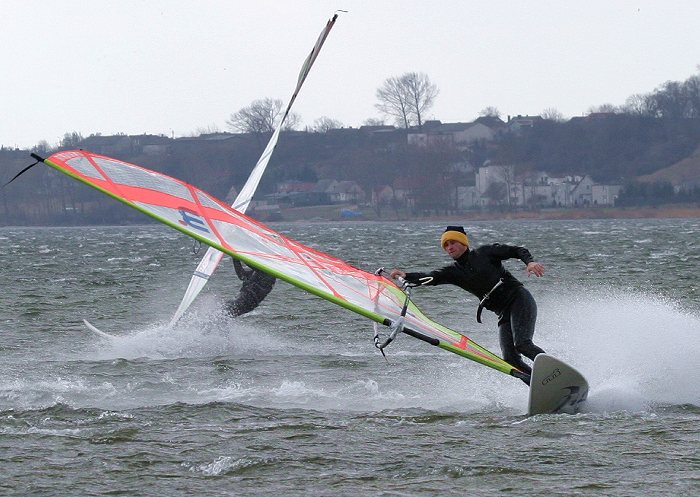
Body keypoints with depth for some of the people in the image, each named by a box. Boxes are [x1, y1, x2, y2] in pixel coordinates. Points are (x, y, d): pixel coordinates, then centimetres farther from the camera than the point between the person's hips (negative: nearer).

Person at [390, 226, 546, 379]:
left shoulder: (484, 252, 3)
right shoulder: (453, 272, 13)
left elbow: (518, 251, 2)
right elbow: (430, 278, -4)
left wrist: (530, 262, -19)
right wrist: (406, 276, -21)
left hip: (518, 298, -5)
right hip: (504, 313, 5)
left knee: (522, 344, -26)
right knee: (510, 360, -13)